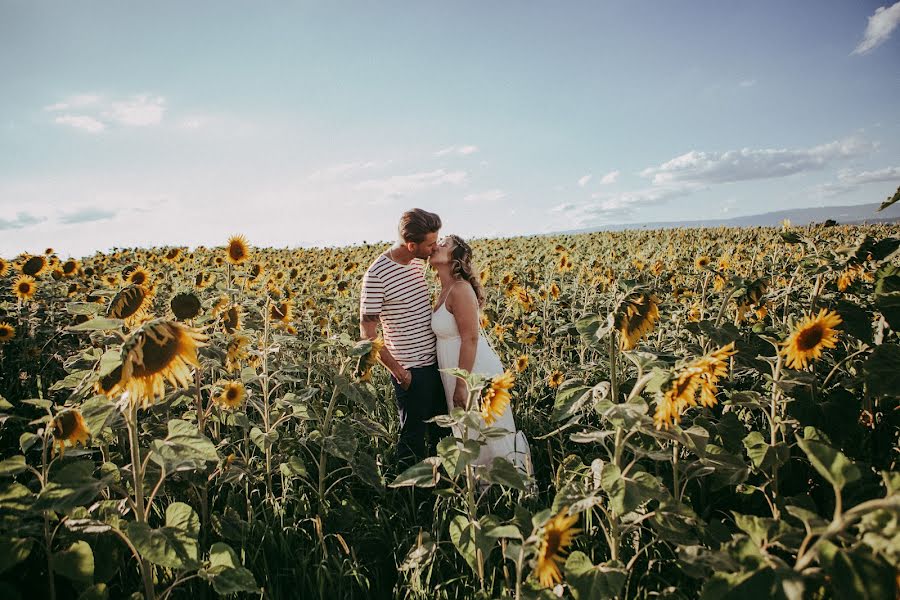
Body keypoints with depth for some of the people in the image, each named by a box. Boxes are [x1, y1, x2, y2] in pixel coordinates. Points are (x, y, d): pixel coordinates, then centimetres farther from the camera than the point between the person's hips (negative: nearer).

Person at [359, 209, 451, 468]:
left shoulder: (418, 263, 3)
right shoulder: (377, 275, -20)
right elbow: (367, 332, -16)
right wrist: (397, 371, -16)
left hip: (435, 361, 7)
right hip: (410, 370, -7)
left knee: (442, 429, 19)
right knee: (414, 436, 9)